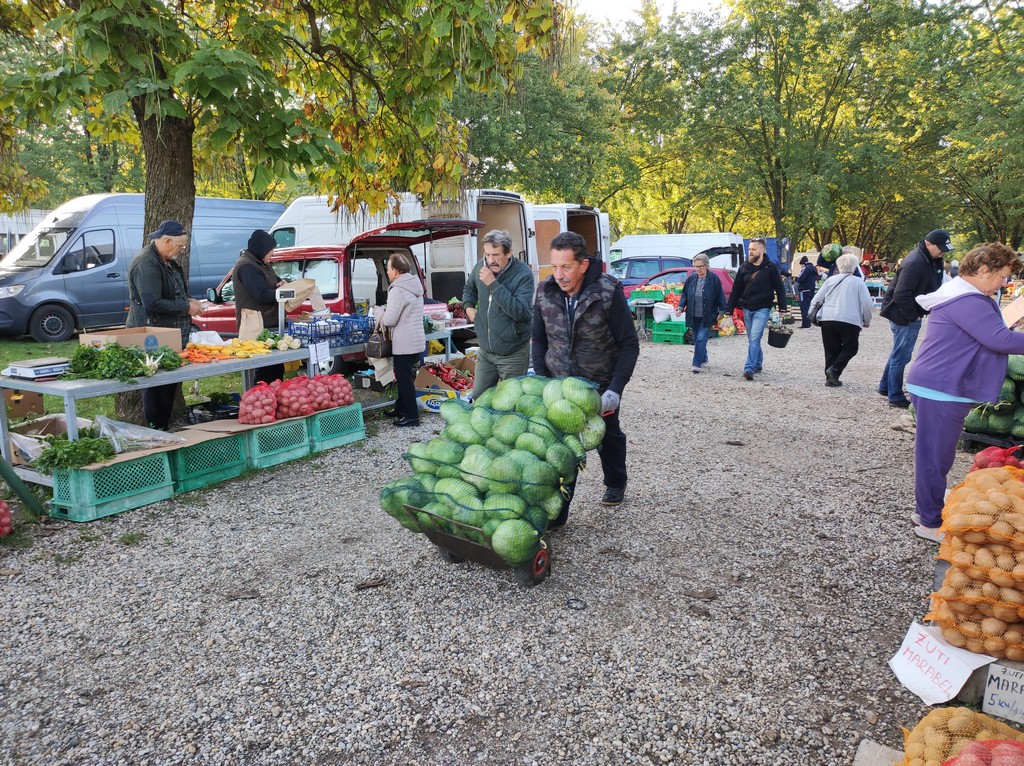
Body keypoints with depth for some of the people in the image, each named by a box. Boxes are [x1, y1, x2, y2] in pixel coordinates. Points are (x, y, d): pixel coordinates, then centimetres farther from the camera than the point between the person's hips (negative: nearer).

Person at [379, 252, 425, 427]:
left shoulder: (398, 290, -19)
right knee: (405, 376, 20)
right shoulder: (415, 285, 10)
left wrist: (381, 317, 1)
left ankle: (411, 416, 4)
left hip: (404, 344, -9)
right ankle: (400, 408, 32)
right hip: (417, 340, 9)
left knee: (404, 379, -1)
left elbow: (390, 320, -19)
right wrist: (387, 312, 13)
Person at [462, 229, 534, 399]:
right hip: (485, 351, 5)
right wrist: (468, 306, 6)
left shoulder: (523, 274, -17)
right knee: (478, 398, 13)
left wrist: (493, 284, -30)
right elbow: (469, 288, 25)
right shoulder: (480, 267, 1)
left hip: (513, 354, -5)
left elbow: (520, 312, -29)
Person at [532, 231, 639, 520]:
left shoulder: (608, 292, -21)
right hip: (559, 384, 2)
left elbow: (629, 344, -16)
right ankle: (555, 512, 3)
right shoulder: (545, 291, -10)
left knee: (608, 437, 20)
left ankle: (616, 483, 47)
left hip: (600, 385, -2)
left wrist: (615, 390, -22)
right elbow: (539, 339, 3)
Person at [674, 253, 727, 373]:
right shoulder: (691, 279, 3)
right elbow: (684, 295, 9)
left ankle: (697, 364, -10)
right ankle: (703, 360, 31)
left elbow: (720, 296, -3)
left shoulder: (714, 279, -8)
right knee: (696, 340, 12)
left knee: (701, 339, -12)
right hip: (694, 316, 5)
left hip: (707, 316, -5)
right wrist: (680, 308, -3)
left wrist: (721, 312, -5)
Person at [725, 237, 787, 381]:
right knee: (752, 339, 13)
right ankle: (758, 364, 28)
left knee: (754, 338, -14)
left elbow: (780, 288, -1)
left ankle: (749, 368, -18)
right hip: (747, 309, 5)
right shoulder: (744, 267, 5)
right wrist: (729, 310, 5)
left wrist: (782, 308, -5)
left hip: (762, 309, -4)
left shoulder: (770, 268, -5)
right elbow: (736, 290, 7)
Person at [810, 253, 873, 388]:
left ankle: (830, 378, 11)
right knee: (850, 348, 13)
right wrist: (866, 320, 11)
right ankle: (835, 369, -7)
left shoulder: (831, 280, 9)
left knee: (831, 350, 13)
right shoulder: (859, 282, 2)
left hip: (827, 320, 3)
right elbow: (866, 303, -2)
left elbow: (817, 299, 7)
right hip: (850, 321, -3)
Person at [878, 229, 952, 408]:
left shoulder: (933, 260, 7)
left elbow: (933, 286, 15)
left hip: (910, 313, 10)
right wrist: (913, 316, -17)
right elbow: (901, 294, -27)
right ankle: (895, 397, 6)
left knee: (899, 353, 20)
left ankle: (885, 387, 34)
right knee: (901, 355, -3)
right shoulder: (915, 262, -23)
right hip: (904, 315, -10)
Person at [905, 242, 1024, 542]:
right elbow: (1000, 339, -24)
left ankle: (926, 510, 29)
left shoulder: (962, 295, 17)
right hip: (941, 391, -11)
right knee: (935, 456, -2)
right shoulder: (967, 301, -19)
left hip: (938, 388, 11)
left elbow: (990, 338, 22)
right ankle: (930, 523, 8)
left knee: (936, 454, 18)